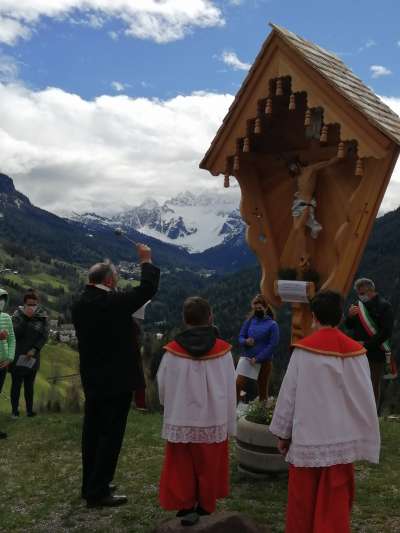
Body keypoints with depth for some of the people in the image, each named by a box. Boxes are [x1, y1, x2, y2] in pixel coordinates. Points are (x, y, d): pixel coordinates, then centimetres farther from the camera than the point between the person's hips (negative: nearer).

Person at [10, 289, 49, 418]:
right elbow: (16, 333, -13)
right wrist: (25, 318, -21)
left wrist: (34, 349, -10)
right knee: (16, 383, -2)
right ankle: (14, 410, 4)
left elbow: (45, 335, -1)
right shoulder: (18, 314, -3)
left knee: (30, 384, 8)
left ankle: (30, 409, 14)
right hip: (18, 355, -1)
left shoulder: (42, 315, 0)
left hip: (33, 356, 2)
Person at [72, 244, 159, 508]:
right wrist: (146, 261, 2)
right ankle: (98, 492, 7)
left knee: (93, 433, 16)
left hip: (92, 380, 8)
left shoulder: (80, 304, 2)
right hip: (116, 379, -8)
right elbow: (148, 288, -12)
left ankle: (91, 486, 29)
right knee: (111, 435, 1)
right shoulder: (113, 302, -21)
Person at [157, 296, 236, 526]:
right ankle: (206, 508, 29)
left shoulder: (172, 351, -12)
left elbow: (163, 388, 0)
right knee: (208, 469, 17)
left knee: (182, 469, 15)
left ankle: (186, 508, 16)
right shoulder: (223, 350, -12)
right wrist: (230, 424, 5)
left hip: (181, 421, 0)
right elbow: (230, 390, -6)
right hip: (213, 422, 1)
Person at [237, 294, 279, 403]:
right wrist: (246, 342, -16)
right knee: (237, 384, -12)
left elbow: (272, 345, -12)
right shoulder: (250, 321, 4)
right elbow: (240, 337, 8)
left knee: (263, 390, 9)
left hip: (264, 361, -2)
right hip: (247, 358, 2)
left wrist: (257, 359, -16)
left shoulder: (272, 325, -7)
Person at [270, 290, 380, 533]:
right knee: (335, 503, 13)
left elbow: (289, 393, -8)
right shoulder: (356, 351, -4)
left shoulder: (303, 350, -11)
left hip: (307, 438, -2)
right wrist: (365, 440, 9)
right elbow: (366, 399, -1)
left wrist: (283, 433, 3)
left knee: (303, 502, 13)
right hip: (342, 440, 2)